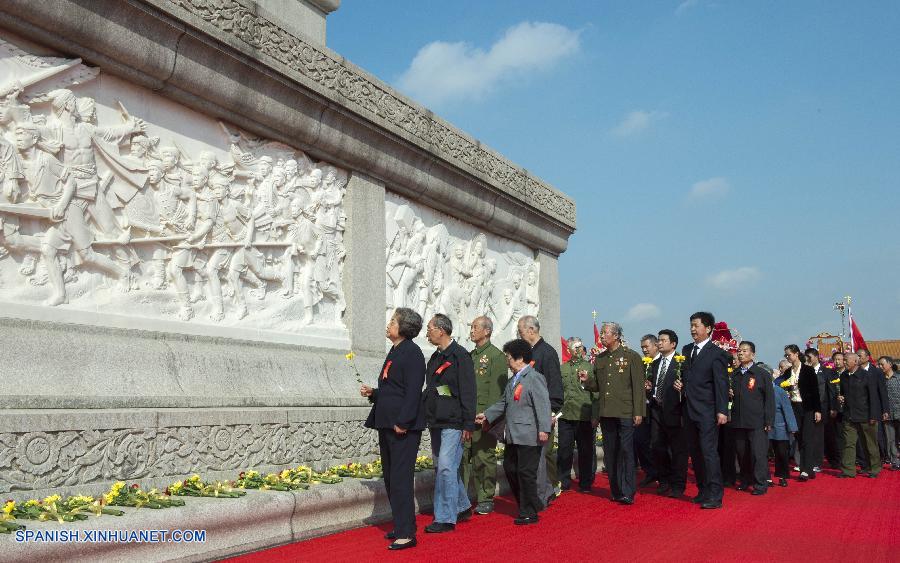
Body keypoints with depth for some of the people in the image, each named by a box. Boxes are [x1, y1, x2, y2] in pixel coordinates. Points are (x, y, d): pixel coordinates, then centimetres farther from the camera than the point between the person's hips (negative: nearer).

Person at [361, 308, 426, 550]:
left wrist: (403, 422, -22)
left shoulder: (411, 352, -11)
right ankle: (401, 526, 24)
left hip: (404, 427, -10)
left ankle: (406, 533, -4)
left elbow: (413, 391, -18)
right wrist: (372, 393, 8)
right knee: (390, 478, 14)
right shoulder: (394, 352, 17)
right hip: (387, 425, 10)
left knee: (400, 478, -9)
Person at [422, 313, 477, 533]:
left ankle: (446, 518, -6)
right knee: (442, 468, 14)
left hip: (453, 422, -9)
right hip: (436, 422, 9)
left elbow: (468, 392, -13)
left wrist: (468, 424, -16)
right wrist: (427, 416, 16)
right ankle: (463, 507, 29)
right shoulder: (435, 358, 16)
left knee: (446, 466, -12)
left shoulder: (460, 355, -10)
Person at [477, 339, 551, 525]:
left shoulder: (534, 378, -12)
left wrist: (544, 429, -24)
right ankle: (531, 504, 28)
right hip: (513, 436, 10)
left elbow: (543, 405, -18)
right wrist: (487, 415, 18)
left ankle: (529, 513, 9)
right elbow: (503, 404, 25)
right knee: (510, 468, 15)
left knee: (526, 473, -3)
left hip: (529, 437, -10)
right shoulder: (513, 380, 18)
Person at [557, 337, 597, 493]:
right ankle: (563, 482, 15)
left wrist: (595, 416, -6)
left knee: (585, 451, 4)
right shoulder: (562, 368, 11)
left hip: (585, 416, -2)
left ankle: (585, 483, 16)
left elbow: (595, 394, 0)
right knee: (564, 450, 4)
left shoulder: (590, 368, 4)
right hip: (565, 415, 2)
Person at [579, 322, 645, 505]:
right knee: (610, 454, 8)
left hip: (625, 413, -5)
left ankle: (628, 493, 0)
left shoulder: (632, 356, -1)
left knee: (626, 452, -5)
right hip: (606, 413, 5)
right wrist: (587, 380, -3)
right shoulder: (599, 359, 14)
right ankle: (616, 491, 17)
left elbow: (638, 386, -4)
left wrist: (638, 412, -9)